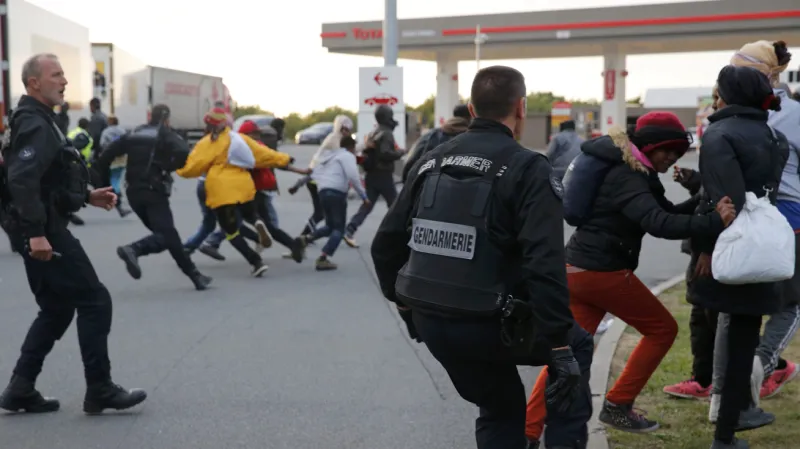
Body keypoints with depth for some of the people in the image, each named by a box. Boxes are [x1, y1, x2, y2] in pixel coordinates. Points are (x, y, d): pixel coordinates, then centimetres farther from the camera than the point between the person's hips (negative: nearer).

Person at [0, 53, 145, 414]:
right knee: (94, 301, -5)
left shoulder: (39, 122, 18)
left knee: (57, 309, 16)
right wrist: (35, 233, -31)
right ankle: (99, 391, 1)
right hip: (45, 232, -11)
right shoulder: (34, 125, -15)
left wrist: (87, 196, 16)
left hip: (45, 230, 11)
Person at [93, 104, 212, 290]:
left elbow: (110, 152, 10)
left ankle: (193, 274, 10)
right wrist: (168, 167, -3)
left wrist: (100, 177, 14)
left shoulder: (134, 134, 17)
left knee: (165, 233, 10)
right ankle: (133, 249, -38)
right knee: (166, 234, -12)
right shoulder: (166, 135, 1)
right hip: (154, 191, -7)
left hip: (134, 191, 7)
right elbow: (183, 154, -19)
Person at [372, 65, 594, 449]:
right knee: (576, 346, 23)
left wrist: (403, 303, 25)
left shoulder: (430, 163, 8)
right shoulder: (528, 168, -10)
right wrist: (561, 347, -18)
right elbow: (544, 265, -21)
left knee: (499, 411, 25)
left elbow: (386, 244, 10)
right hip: (488, 326, -6)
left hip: (431, 325, 6)